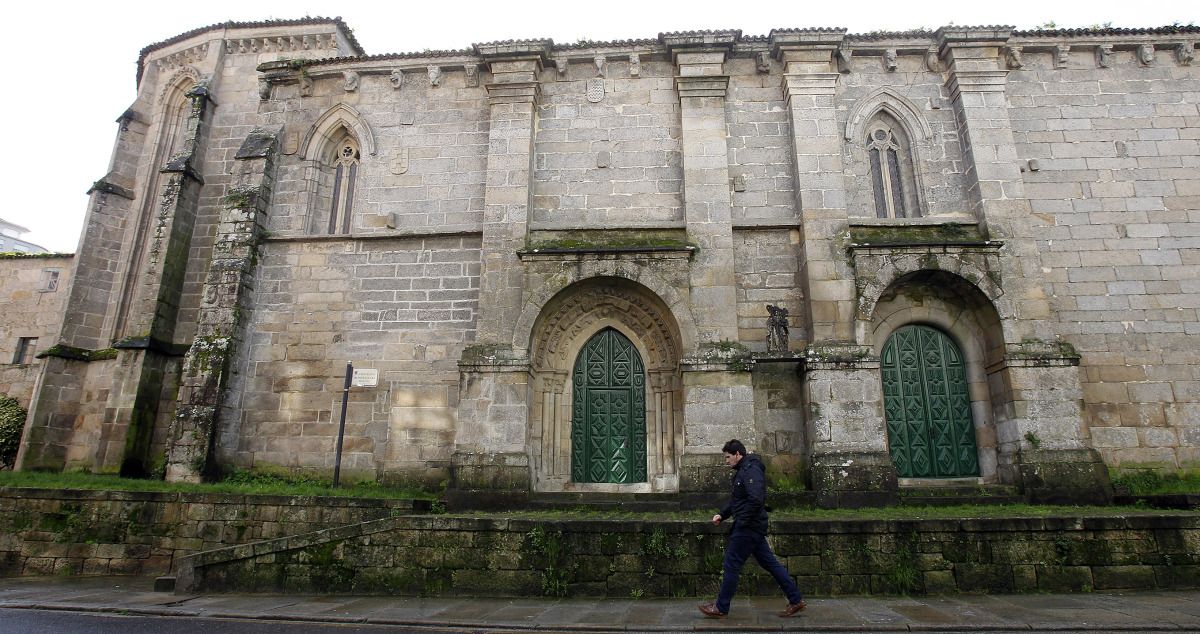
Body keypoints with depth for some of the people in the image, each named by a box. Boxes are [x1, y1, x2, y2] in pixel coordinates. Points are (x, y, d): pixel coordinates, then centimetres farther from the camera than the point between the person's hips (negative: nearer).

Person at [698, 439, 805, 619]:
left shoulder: (751, 470, -17)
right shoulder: (743, 470, 16)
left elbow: (756, 499, -29)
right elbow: (736, 501, 23)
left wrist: (741, 522, -21)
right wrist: (722, 515, 11)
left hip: (748, 528, -10)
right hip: (753, 527, 10)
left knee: (731, 565, -2)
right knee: (769, 562, 14)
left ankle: (721, 608, 8)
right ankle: (796, 600, 21)